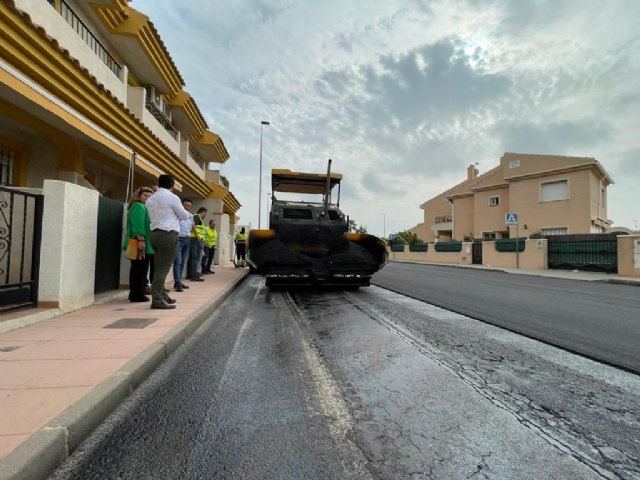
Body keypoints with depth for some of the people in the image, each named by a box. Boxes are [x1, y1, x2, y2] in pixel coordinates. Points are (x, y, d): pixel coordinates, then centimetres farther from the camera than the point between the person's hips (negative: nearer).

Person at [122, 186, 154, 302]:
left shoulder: (140, 207, 24)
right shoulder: (139, 206, -7)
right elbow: (138, 224, -20)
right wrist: (141, 239, -27)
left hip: (136, 243, 11)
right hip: (140, 243, -11)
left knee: (136, 269, 12)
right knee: (140, 269, -7)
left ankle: (134, 294, 19)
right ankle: (138, 295, -4)